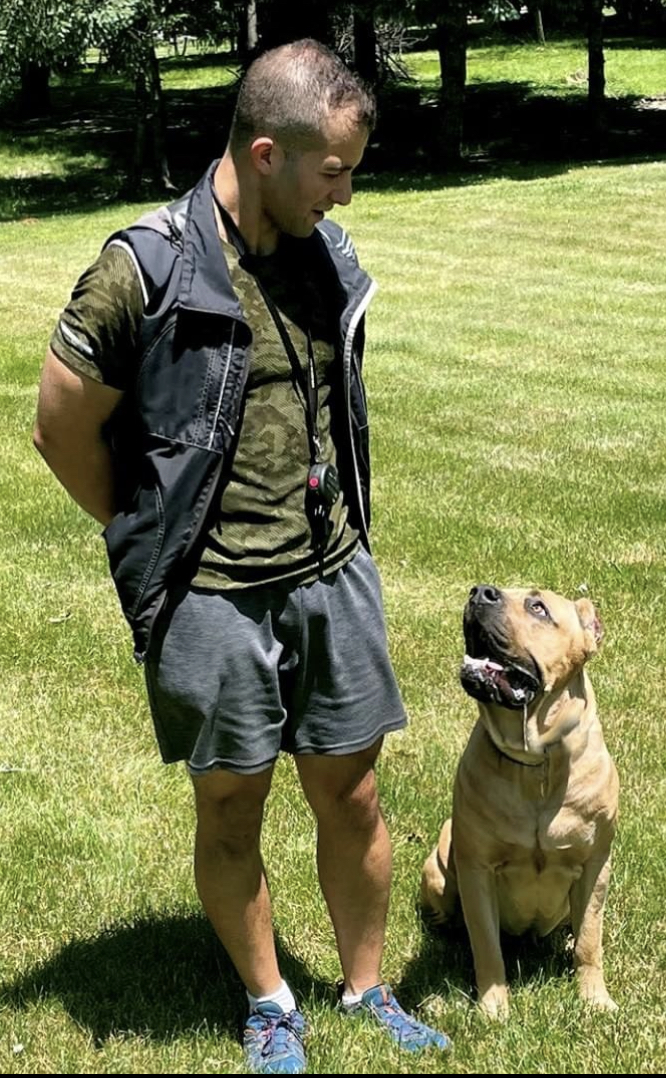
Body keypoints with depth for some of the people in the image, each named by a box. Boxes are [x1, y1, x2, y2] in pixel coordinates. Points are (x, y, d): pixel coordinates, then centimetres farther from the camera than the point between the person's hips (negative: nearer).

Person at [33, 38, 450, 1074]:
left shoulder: (327, 255, 2)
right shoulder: (144, 271, -16)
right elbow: (65, 428, -8)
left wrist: (331, 534, 13)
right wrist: (153, 544, 2)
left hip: (334, 575, 5)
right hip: (213, 599, -4)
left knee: (352, 798, 13)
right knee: (232, 810, 12)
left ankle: (366, 989, 34)